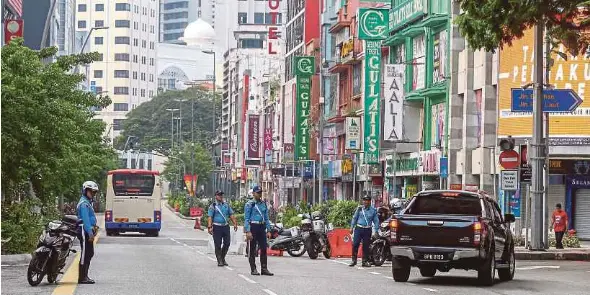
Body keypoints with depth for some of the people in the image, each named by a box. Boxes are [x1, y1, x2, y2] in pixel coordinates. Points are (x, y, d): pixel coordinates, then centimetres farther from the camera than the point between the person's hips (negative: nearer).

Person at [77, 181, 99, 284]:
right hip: (84, 230, -11)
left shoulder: (88, 202, 20)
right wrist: (90, 233, -25)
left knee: (90, 253, 14)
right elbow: (85, 219, -21)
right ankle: (82, 278, -10)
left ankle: (84, 276, 19)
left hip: (88, 231, 11)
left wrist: (94, 227, 16)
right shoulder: (84, 203, -14)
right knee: (85, 254, -10)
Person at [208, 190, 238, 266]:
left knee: (227, 243, 3)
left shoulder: (226, 205, 14)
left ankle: (222, 258, 21)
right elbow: (210, 217, -7)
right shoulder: (213, 206, 0)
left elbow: (231, 215, 16)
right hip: (217, 227, -4)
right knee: (218, 245, -2)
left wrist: (235, 223, 5)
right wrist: (209, 227, -16)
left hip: (226, 226, 4)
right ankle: (219, 261, 4)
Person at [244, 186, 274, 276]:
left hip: (262, 228, 5)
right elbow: (246, 219, -8)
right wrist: (248, 231, -16)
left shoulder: (264, 204, 14)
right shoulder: (249, 204, -4)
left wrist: (268, 230, 9)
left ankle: (264, 269, 6)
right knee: (252, 249, 1)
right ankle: (253, 269, 6)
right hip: (253, 227, -5)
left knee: (264, 249, 2)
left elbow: (266, 218, 17)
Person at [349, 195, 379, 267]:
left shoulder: (373, 210, 4)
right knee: (355, 244, -7)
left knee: (366, 246, 4)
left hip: (367, 230, 0)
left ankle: (365, 261, 12)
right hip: (358, 228, 0)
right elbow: (355, 218, 10)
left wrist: (376, 231, 1)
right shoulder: (359, 208, 4)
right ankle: (354, 260, 2)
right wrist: (352, 227, 6)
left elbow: (376, 221, 7)